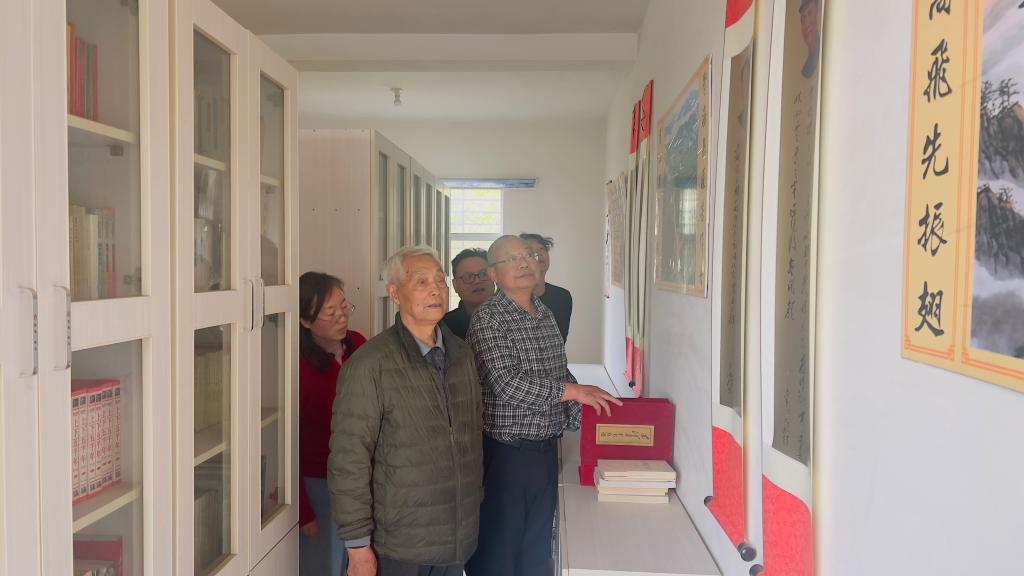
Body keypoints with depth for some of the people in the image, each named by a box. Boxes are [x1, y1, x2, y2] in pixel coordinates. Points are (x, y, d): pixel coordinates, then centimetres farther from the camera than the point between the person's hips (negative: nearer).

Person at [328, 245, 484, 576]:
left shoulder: (463, 354, 4)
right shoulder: (368, 366, -15)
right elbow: (348, 462, -15)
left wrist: (475, 504, 14)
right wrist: (358, 547, -13)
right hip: (398, 546, -5)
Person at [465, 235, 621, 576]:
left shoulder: (545, 314, 10)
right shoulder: (488, 318, -14)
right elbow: (507, 384, -24)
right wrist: (574, 391, -19)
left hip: (546, 449, 7)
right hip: (504, 454, -7)